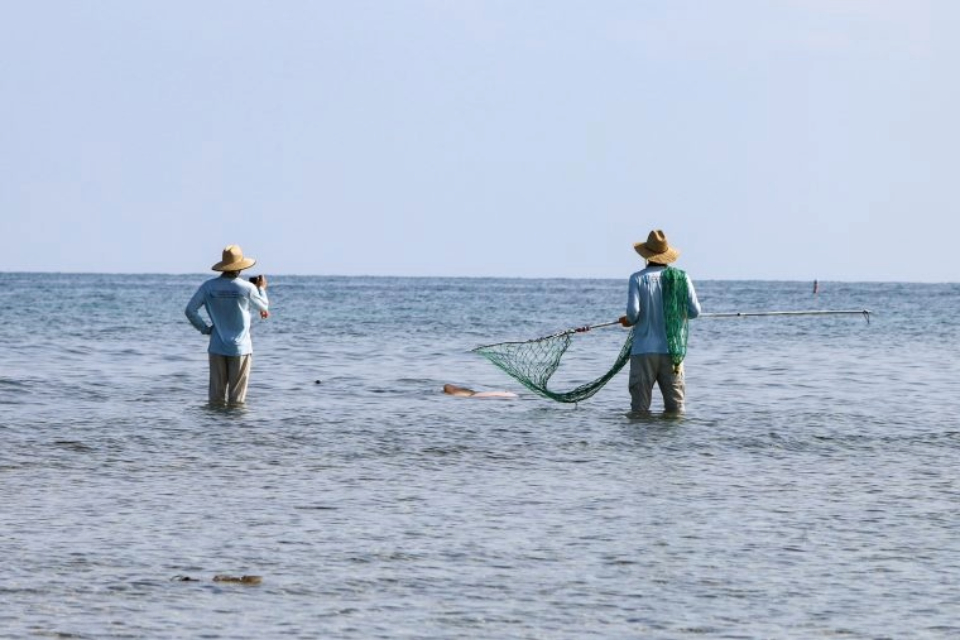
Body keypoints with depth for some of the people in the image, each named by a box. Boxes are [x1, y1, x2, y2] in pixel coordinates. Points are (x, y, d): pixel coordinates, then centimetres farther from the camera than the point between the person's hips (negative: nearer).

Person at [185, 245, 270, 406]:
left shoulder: (209, 287, -4)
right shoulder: (247, 288, -11)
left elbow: (190, 310, -4)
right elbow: (264, 307, 6)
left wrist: (205, 329, 6)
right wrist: (261, 289, 23)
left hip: (217, 347, 2)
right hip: (240, 347, -2)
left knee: (216, 396, 7)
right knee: (237, 398, 2)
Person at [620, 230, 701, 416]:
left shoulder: (638, 278, -5)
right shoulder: (681, 277, 2)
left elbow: (633, 312, -13)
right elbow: (694, 311, 1)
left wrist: (629, 321, 10)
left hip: (644, 350, -2)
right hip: (673, 351, 2)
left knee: (639, 407, 1)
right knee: (675, 404, 7)